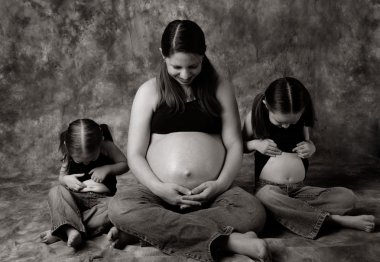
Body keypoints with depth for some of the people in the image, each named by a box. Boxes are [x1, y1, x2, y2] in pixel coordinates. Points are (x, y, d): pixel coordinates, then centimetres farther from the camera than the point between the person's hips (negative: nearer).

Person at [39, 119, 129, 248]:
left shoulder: (107, 147, -11)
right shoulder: (69, 153, -5)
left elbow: (125, 164, -1)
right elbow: (61, 176, 8)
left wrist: (107, 169, -19)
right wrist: (66, 179, -16)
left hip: (101, 198, -1)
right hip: (76, 198, 2)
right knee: (55, 192, -24)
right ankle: (71, 230, -46)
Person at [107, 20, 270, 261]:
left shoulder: (220, 89, 8)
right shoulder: (149, 91, 6)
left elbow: (235, 145, 5)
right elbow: (135, 154, 2)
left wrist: (221, 183, -13)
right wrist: (158, 187, -16)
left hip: (213, 192, 0)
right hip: (160, 192, 0)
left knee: (253, 213, -29)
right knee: (120, 208, -32)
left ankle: (150, 230, -25)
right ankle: (228, 241, -33)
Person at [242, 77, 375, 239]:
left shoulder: (302, 117, 0)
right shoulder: (256, 115, -6)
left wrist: (311, 148, -6)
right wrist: (255, 143, -14)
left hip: (299, 189, 3)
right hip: (269, 188, -3)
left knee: (347, 197, -17)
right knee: (267, 199, -42)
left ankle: (291, 210, -28)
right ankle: (335, 219, -31)